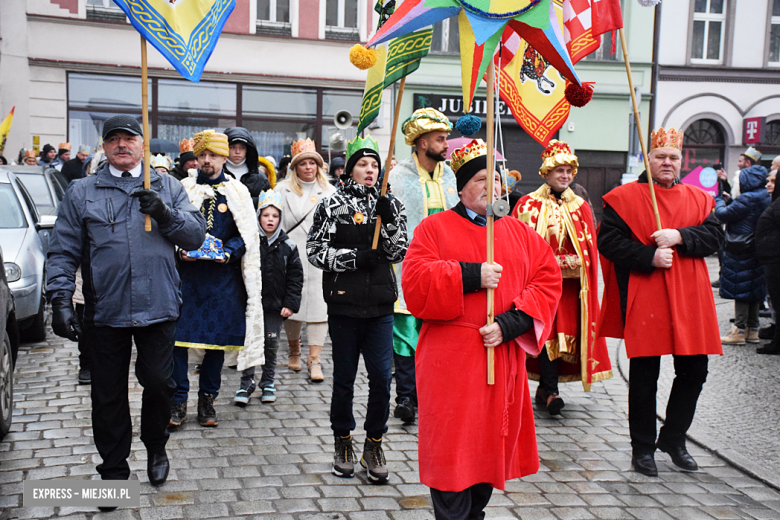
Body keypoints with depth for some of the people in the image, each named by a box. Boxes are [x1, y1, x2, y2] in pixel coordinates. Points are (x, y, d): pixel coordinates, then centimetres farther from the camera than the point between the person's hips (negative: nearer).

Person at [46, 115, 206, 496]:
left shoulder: (167, 189, 10)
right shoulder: (82, 193, 7)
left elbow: (196, 236, 4)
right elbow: (63, 251, 3)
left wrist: (165, 214, -13)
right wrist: (60, 299, -8)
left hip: (158, 307, 0)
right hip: (104, 309, 0)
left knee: (158, 382, 5)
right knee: (108, 392, 8)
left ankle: (156, 446, 32)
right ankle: (114, 468, 23)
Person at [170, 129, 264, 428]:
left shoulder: (237, 192, 7)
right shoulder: (183, 189, 9)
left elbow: (247, 234, 5)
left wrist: (228, 252, -12)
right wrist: (180, 250, -8)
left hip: (222, 275, 0)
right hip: (186, 272, 0)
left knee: (217, 337, 5)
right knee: (178, 336, -5)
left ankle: (207, 399, 18)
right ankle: (178, 401, 5)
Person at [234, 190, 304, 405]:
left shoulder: (288, 246, 1)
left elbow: (295, 276, 3)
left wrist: (290, 304, -3)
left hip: (275, 306, 1)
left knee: (271, 343, 7)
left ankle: (268, 383, 22)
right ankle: (246, 383, 16)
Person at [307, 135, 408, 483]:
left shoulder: (390, 204, 10)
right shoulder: (332, 204, 3)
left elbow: (397, 252, 4)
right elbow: (314, 250, -3)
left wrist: (389, 219, -11)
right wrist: (354, 258, -14)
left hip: (380, 304, 2)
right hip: (343, 302, -1)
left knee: (382, 376, -3)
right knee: (344, 377, 7)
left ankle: (374, 445, 13)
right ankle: (343, 442, 25)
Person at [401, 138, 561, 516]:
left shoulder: (520, 233, 13)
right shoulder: (434, 228, 2)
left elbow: (548, 281, 2)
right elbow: (415, 283, -10)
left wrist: (510, 324, -11)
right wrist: (471, 276, -18)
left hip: (504, 358, 4)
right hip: (451, 362, -4)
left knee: (491, 445, 12)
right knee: (453, 448, -3)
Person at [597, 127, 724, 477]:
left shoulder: (698, 199, 13)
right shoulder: (625, 197, 0)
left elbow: (714, 235, 3)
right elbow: (608, 240, -7)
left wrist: (679, 237, -14)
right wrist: (649, 256, -17)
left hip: (689, 297, 4)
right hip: (644, 298, -4)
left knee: (694, 371, 8)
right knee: (644, 375, 2)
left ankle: (673, 438, 27)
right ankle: (643, 448, 16)